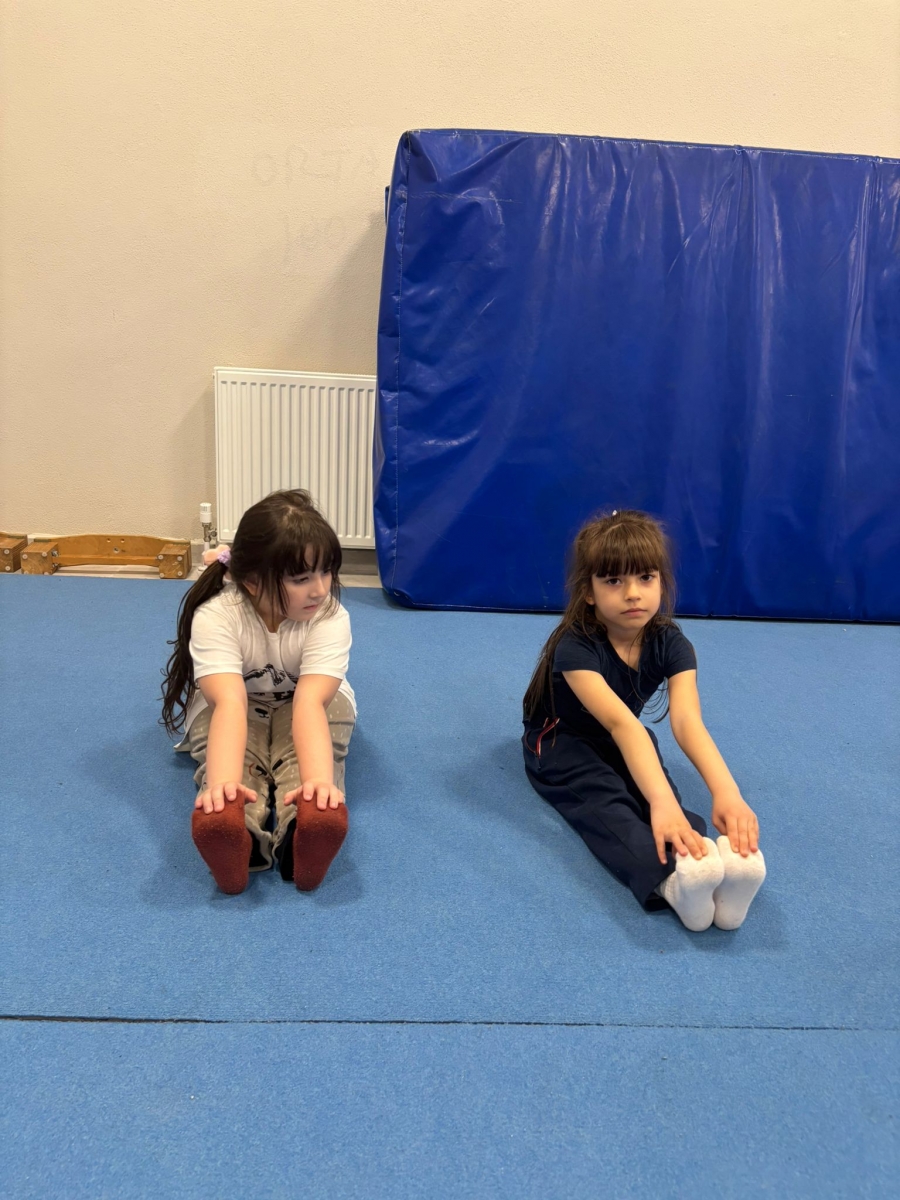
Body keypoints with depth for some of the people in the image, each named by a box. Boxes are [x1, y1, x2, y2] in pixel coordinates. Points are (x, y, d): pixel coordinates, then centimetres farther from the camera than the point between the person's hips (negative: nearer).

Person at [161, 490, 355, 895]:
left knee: (333, 702, -35)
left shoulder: (330, 617, -30)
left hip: (299, 708, 1)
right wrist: (222, 782, -65)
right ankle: (237, 829, -57)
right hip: (235, 709, 0)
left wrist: (320, 780, -62)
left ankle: (302, 824, -54)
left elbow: (309, 702, -44)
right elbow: (230, 702, -47)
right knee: (215, 713, -37)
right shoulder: (216, 616, -32)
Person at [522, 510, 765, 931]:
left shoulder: (670, 644, -20)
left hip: (621, 744, 5)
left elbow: (687, 721, -37)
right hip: (560, 742, -4)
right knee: (604, 804, -35)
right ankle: (672, 880, -61)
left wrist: (726, 791, -55)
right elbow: (621, 722, -48)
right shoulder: (576, 647, -33)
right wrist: (661, 801, -63)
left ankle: (726, 865, -53)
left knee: (658, 792, -29)